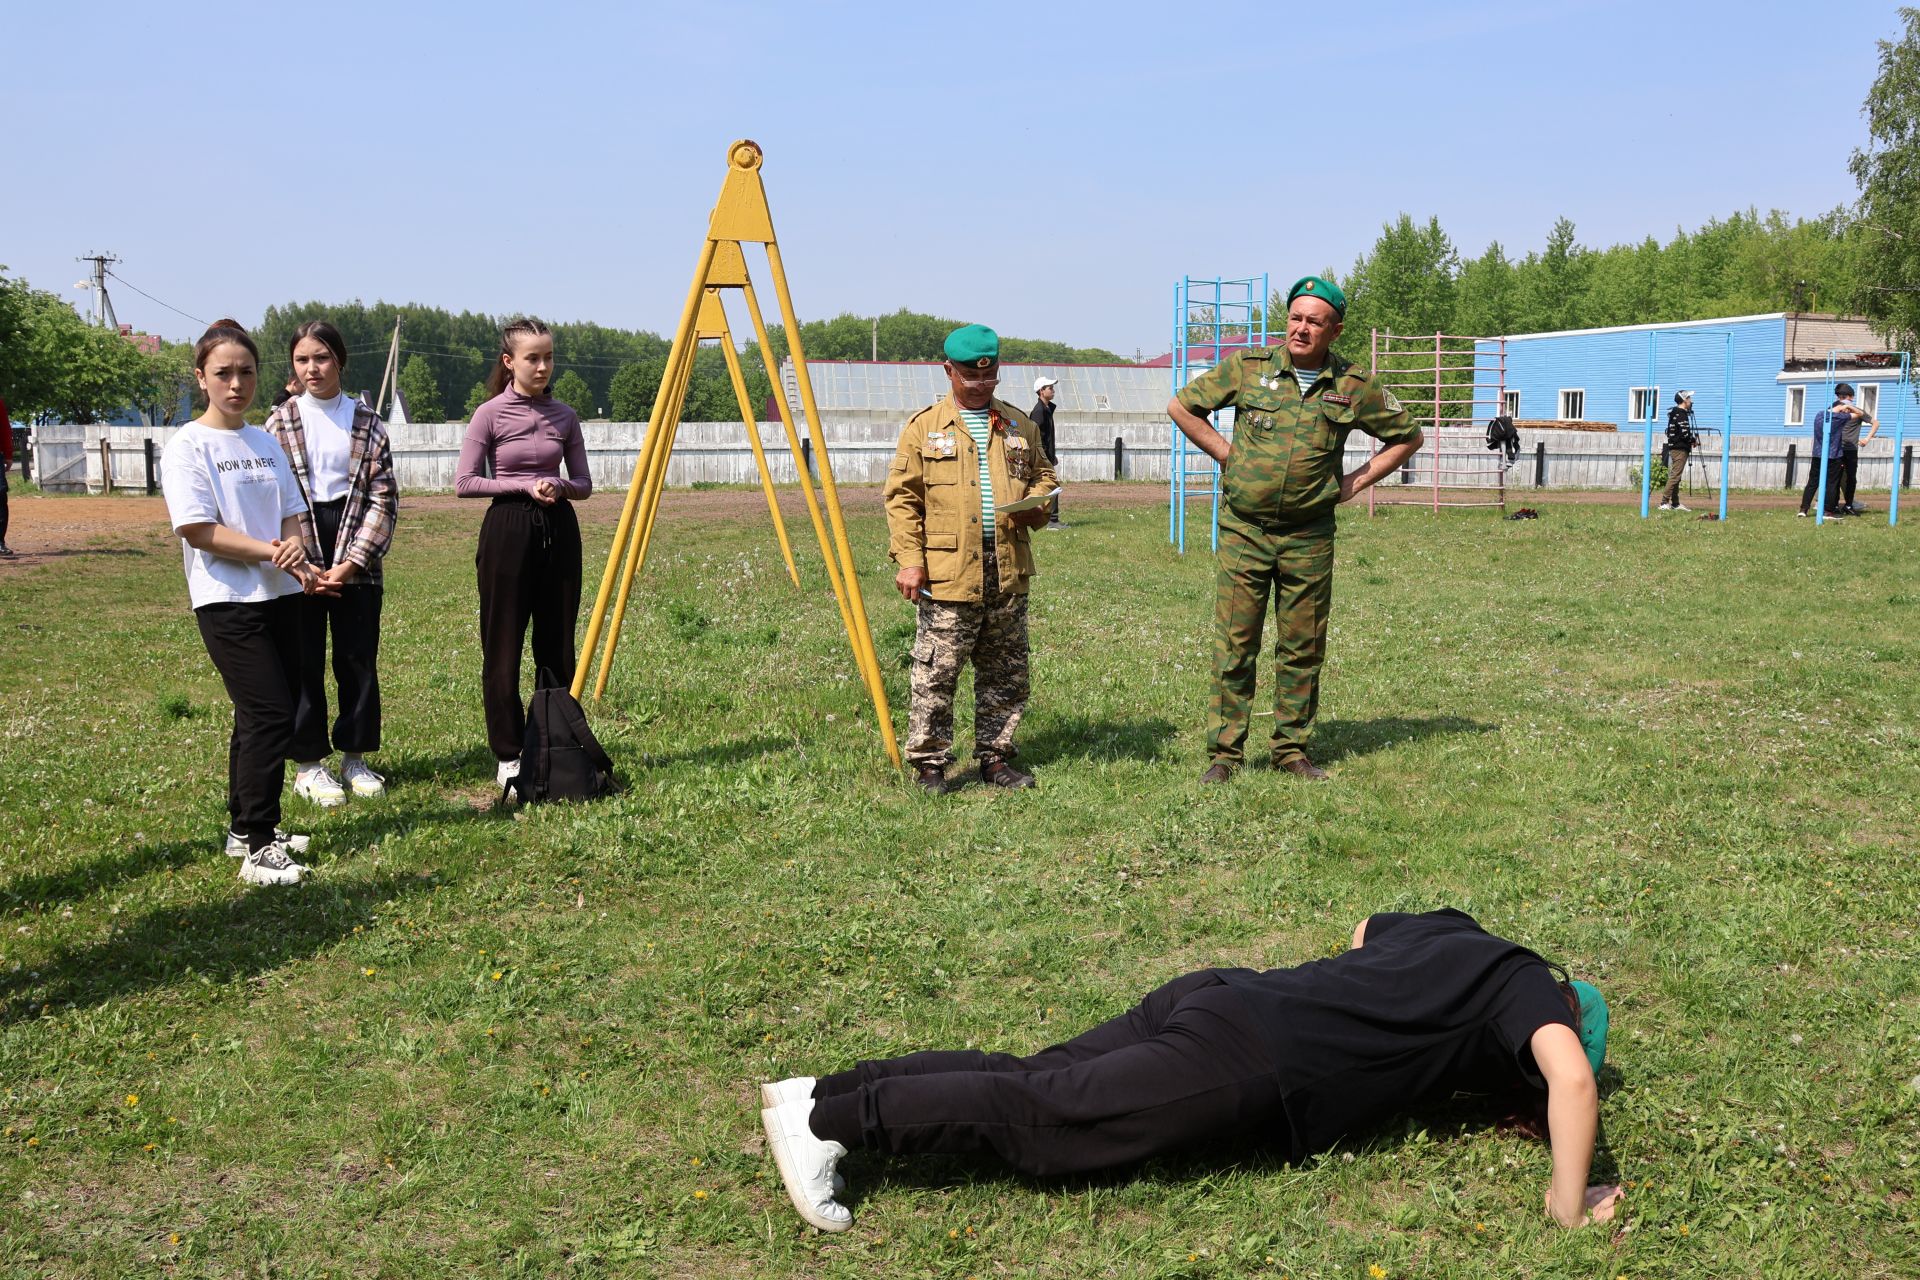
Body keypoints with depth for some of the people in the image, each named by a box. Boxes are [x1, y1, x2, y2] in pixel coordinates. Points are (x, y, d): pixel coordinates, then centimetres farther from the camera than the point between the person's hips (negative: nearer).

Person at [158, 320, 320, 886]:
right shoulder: (188, 445, -7)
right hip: (227, 601, -7)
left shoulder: (267, 442, 12)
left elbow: (292, 512, 13)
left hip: (280, 594, 7)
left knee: (260, 715, 11)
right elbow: (198, 529, -14)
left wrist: (294, 549, -9)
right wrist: (273, 553, -16)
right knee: (269, 715, -12)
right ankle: (257, 848, -5)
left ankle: (246, 828, 24)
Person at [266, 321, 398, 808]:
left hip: (355, 562, 1)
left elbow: (383, 499, 0)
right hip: (298, 560, -1)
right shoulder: (280, 423, 3)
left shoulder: (367, 424, 5)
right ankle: (308, 764, 14)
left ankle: (354, 757, 20)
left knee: (358, 659, 7)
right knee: (303, 662, 4)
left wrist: (352, 562, -11)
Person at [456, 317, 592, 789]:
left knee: (557, 646, 7)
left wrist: (559, 486, -12)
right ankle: (508, 755, 10)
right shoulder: (491, 414, -4)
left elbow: (584, 485, 10)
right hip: (507, 528, -4)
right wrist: (524, 486, -14)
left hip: (559, 530, 4)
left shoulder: (564, 416, 6)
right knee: (503, 647, 0)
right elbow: (464, 483, -6)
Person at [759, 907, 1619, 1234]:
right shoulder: (1525, 988, 4)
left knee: (1034, 1079, 2)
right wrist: (1569, 1207, -5)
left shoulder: (1454, 932, 25)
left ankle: (825, 1093, -5)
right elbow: (1573, 1081, -17)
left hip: (1218, 1000, 7)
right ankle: (829, 1116, -15)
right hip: (1243, 1067, -7)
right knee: (1040, 1119, -10)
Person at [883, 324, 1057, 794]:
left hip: (1008, 572, 4)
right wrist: (908, 559, -10)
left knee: (1005, 673, 10)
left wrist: (1037, 506, 1)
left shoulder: (1019, 425, 13)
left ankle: (995, 757, 22)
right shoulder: (924, 428, 1)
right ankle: (929, 762, 7)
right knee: (936, 673, -3)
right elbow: (902, 497, -1)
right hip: (947, 573, -4)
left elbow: (1043, 473, 24)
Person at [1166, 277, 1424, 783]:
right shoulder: (1247, 367, -1)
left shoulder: (1354, 387, 2)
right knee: (1234, 645, -1)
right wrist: (1226, 454, 2)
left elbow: (1407, 436, 15)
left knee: (1303, 648, 7)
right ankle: (1224, 752, 7)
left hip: (1309, 537, 1)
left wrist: (1356, 482, 6)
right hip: (1243, 529, -1)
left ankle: (1292, 749, 18)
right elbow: (1182, 405, 9)